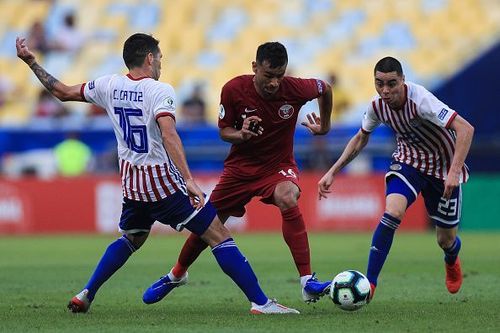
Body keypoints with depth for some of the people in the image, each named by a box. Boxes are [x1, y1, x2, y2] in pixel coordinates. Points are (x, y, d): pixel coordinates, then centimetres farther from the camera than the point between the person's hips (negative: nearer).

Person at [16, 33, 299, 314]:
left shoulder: (109, 86, 4)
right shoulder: (160, 91, -14)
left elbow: (63, 92, 15)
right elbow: (168, 135, -28)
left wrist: (31, 61, 27)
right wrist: (189, 180, -34)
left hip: (131, 183, 7)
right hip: (164, 183, -7)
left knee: (131, 239, 31)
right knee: (220, 237, -5)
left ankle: (85, 296, 25)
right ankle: (260, 302, -12)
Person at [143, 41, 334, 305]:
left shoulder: (295, 88, -20)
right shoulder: (233, 90, -19)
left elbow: (325, 88, 3)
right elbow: (223, 131, -6)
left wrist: (325, 125, 9)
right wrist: (240, 134, -28)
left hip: (278, 165, -2)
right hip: (240, 166, 2)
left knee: (288, 200, -36)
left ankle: (307, 282, -33)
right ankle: (176, 275, 39)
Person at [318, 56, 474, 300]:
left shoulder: (419, 100, -32)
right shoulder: (378, 106, -14)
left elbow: (465, 129, -37)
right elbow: (360, 139, 7)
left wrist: (454, 172, -44)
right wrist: (333, 172, 2)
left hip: (443, 168, -3)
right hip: (409, 160, 3)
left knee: (446, 240, 7)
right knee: (393, 212, -27)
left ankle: (452, 262, 48)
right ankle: (369, 284, -25)